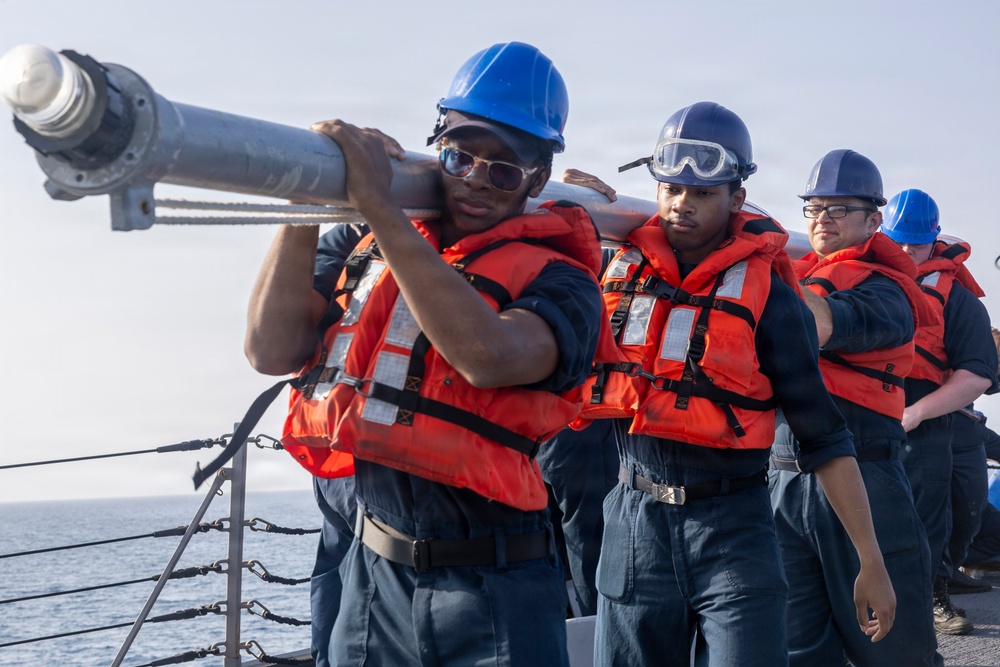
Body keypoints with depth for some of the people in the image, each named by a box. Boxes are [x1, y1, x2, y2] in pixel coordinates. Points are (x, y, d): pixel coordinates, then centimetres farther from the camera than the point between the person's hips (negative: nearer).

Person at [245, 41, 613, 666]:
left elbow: (489, 354, -29)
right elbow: (274, 350, 2)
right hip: (374, 574, 4)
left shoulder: (556, 281, -8)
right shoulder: (378, 250, 8)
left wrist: (380, 205, -28)